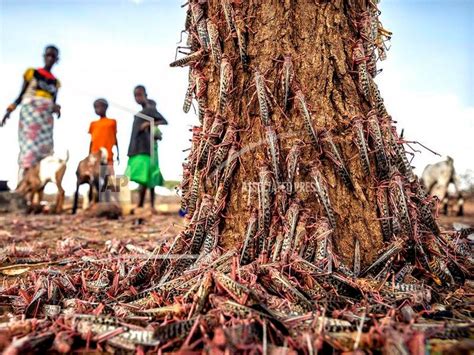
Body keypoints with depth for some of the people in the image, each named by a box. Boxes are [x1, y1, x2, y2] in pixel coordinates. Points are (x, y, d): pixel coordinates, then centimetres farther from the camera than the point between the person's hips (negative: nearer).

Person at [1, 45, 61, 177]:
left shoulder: (55, 82, 16)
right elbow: (21, 95, 7)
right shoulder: (32, 72, 8)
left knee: (44, 150, -4)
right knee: (29, 148, -15)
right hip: (30, 113, -4)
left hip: (46, 118, 4)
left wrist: (56, 108, -6)